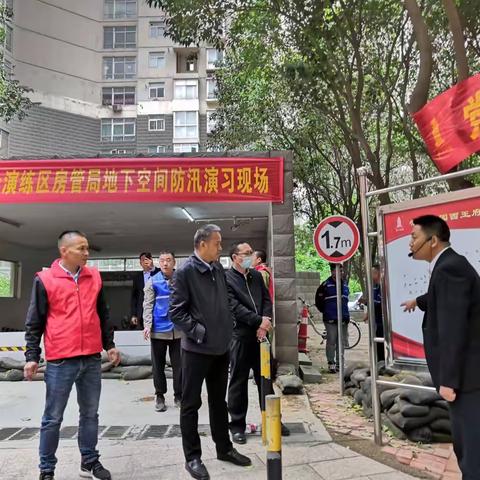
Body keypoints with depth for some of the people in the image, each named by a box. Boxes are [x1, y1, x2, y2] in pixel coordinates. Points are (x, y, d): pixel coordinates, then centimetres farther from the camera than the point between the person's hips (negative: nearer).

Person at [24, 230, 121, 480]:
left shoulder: (94, 277, 8)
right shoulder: (45, 279, -5)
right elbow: (34, 322, -2)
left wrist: (109, 344, 16)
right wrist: (32, 356, -5)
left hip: (92, 359, 4)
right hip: (60, 361, -4)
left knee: (90, 413, 13)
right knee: (53, 418, 7)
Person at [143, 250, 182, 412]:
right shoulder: (153, 281, 1)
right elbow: (148, 305, -1)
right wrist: (147, 324, -12)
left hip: (178, 329, 1)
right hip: (159, 329, 0)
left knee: (179, 364, 7)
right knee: (158, 365, 9)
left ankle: (178, 395, 19)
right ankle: (159, 395, 22)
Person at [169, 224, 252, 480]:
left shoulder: (219, 269, 8)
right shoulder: (185, 271, -12)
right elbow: (176, 311, -16)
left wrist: (227, 328, 9)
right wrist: (199, 332, -17)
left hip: (221, 347, 7)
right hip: (197, 349, -7)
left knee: (219, 401, 18)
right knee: (191, 403, 6)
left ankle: (224, 448, 32)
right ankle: (192, 457, 19)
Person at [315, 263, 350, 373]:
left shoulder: (345, 284, 14)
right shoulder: (326, 285, -5)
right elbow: (318, 301, 0)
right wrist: (325, 311, 3)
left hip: (343, 319, 6)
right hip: (331, 320, -6)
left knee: (342, 342, 10)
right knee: (331, 341, -4)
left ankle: (339, 363, 20)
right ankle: (331, 363, 4)